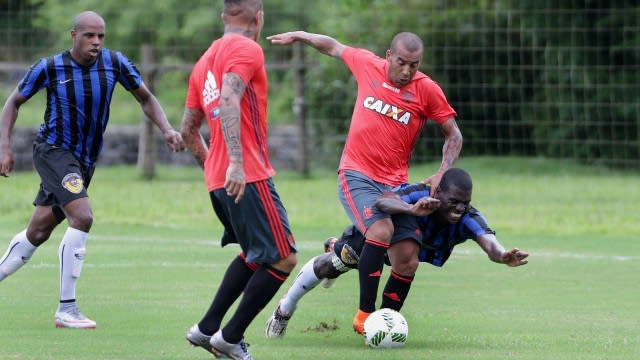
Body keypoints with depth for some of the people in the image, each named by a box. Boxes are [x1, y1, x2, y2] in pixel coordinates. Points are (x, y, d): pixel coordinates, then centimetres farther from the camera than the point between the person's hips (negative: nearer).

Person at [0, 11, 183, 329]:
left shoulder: (114, 63, -5)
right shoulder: (49, 68, -11)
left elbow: (146, 99, 7)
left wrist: (167, 129, -9)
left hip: (84, 161, 5)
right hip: (53, 151, -5)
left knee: (37, 234, 12)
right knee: (82, 217, -24)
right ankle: (66, 309, -20)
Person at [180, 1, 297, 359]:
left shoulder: (205, 60, 19)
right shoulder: (247, 49, -6)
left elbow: (189, 129, 24)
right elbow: (229, 100, -24)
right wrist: (236, 163, -31)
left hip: (217, 180, 9)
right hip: (248, 177, -9)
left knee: (254, 254, 24)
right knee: (283, 259, -5)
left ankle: (207, 328, 20)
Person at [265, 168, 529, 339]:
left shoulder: (468, 219, -39)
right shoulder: (419, 195, -46)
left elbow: (487, 241, -57)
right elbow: (382, 201, -64)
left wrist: (502, 256, -82)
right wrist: (411, 210, -85)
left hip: (401, 240, 4)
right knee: (329, 265, 3)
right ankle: (284, 310, 30)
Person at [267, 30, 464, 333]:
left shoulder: (427, 90, -2)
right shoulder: (367, 65, -1)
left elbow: (453, 135, 5)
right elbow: (333, 47, 19)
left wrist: (442, 173, -9)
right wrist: (299, 36, 20)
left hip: (395, 183, 3)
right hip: (356, 175, -3)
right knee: (381, 231, -27)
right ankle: (365, 315, -21)